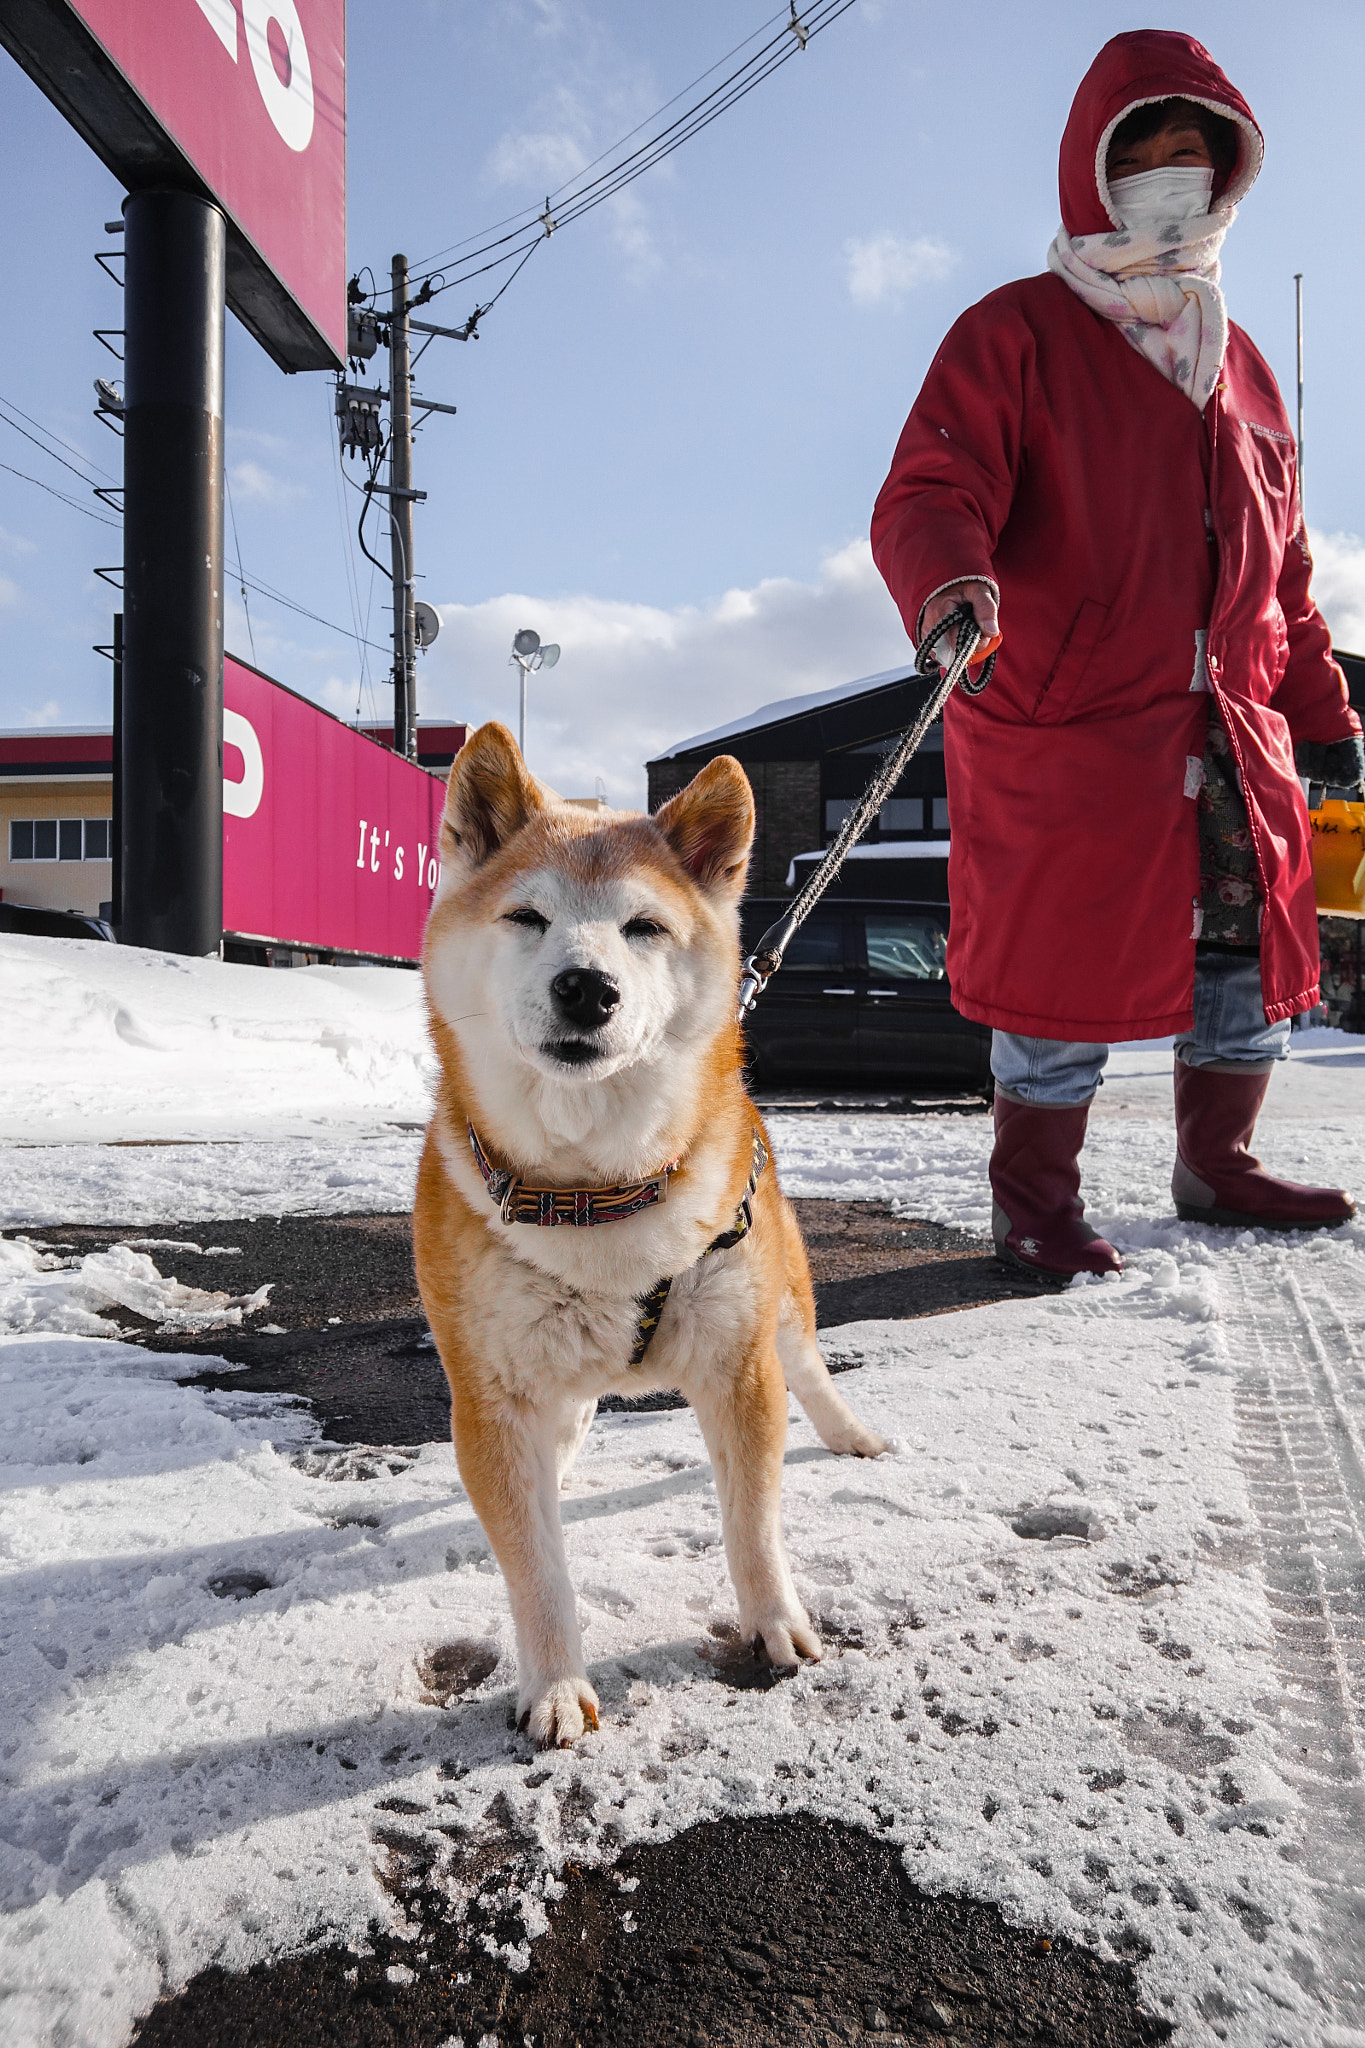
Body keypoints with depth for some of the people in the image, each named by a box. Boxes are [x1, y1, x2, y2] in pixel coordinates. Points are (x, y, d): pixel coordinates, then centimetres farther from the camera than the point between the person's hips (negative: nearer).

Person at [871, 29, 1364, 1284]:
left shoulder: (1241, 367, 21)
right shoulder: (1018, 334, 0)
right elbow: (930, 495, -13)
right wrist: (951, 592, -35)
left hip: (1230, 731, 7)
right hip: (1065, 722, -7)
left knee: (1255, 950, 11)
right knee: (1069, 972, -4)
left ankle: (1216, 1167, 31)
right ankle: (1036, 1202, 14)